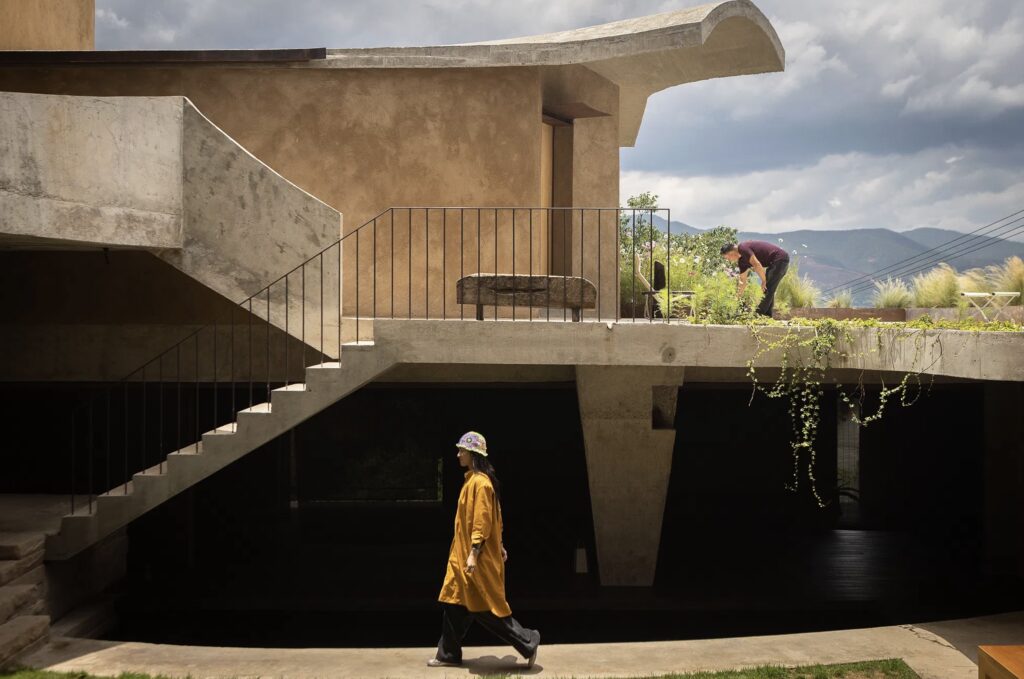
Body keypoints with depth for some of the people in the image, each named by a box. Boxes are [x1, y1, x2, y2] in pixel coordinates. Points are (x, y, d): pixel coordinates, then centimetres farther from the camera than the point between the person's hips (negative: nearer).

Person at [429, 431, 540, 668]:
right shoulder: (474, 480, 12)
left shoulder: (479, 482, -19)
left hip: (478, 557, -10)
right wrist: (498, 545, 24)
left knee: (485, 607, -4)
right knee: (454, 603, 12)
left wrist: (473, 553, -26)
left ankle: (528, 641, 4)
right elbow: (493, 517, 19)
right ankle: (449, 654, 19)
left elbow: (482, 520, -23)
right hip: (462, 555, 10)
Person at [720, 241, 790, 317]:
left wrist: (763, 281, -13)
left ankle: (758, 315, -3)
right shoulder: (742, 260, 14)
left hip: (780, 259, -10)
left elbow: (757, 265, -24)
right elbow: (743, 280, 23)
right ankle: (767, 315, 18)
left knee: (767, 290, -7)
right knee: (768, 290, 15)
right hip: (774, 262, 10)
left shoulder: (743, 248, -15)